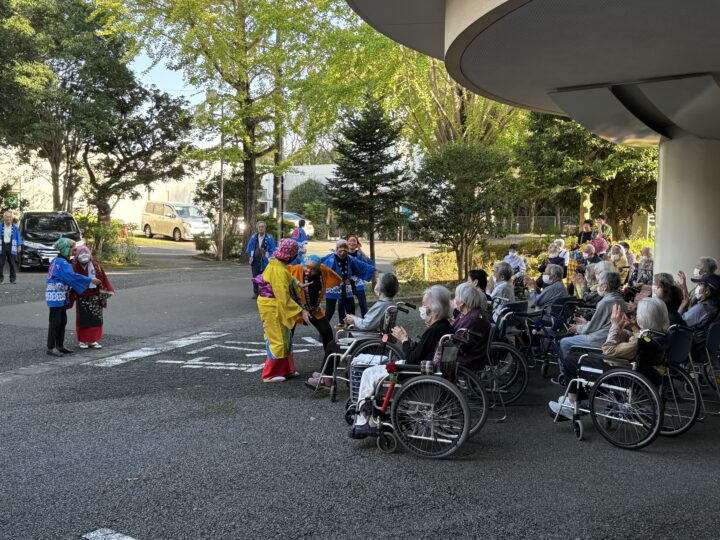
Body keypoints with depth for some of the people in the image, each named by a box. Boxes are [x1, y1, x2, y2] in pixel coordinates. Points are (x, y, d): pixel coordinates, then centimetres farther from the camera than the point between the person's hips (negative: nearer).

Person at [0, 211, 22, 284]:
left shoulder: (15, 227, 4)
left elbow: (18, 236, 7)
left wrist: (19, 245, 1)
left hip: (11, 247, 0)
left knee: (12, 264, 1)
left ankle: (12, 278, 7)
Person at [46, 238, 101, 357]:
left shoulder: (57, 261, 15)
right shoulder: (62, 262, -17)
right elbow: (73, 276, -25)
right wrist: (91, 280, -22)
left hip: (61, 295, 10)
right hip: (56, 295, -10)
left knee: (62, 321, 14)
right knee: (55, 321, -5)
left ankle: (59, 345, 22)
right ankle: (51, 348, -1)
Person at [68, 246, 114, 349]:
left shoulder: (96, 265, -2)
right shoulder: (75, 268, -7)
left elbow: (102, 279, 0)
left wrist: (103, 294, -4)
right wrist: (71, 298, -4)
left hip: (95, 297, 2)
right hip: (82, 297, -2)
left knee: (96, 320, 5)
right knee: (83, 320, 4)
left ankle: (93, 340, 16)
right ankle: (82, 341, 15)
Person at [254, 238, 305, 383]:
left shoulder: (276, 264, 5)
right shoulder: (279, 271, -25)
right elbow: (283, 297, -29)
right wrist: (301, 311, -27)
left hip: (277, 308, 10)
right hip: (274, 310, -10)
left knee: (284, 339, 18)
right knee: (278, 341, 0)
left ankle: (286, 370, 28)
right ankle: (270, 374, 10)